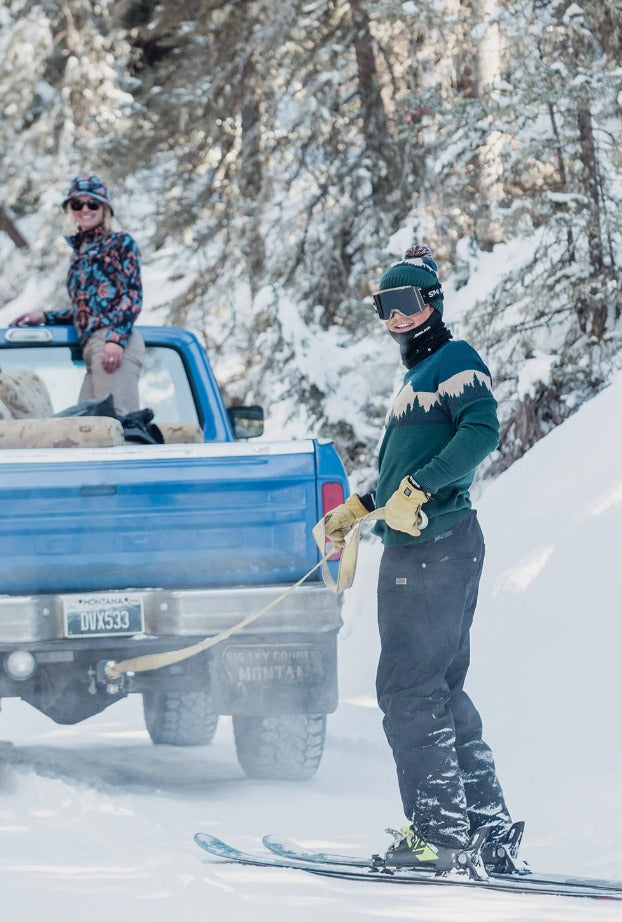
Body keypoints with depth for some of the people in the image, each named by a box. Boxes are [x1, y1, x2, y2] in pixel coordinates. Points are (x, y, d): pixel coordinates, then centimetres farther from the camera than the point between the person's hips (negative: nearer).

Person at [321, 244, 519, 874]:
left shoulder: (455, 361, -6)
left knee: (409, 688, -11)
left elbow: (481, 432, -23)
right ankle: (488, 826, 13)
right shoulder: (417, 376, 24)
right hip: (413, 550, 10)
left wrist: (414, 490, -26)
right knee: (439, 690, 11)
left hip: (436, 549, -10)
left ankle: (440, 831, -10)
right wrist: (356, 510, 29)